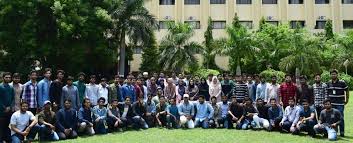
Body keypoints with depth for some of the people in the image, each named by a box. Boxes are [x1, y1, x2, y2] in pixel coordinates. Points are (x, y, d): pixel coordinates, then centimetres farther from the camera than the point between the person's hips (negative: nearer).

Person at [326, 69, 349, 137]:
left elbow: (347, 91, 2)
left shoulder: (342, 82, -5)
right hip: (331, 103, 4)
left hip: (340, 104, -4)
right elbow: (327, 92, 15)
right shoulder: (329, 83, 6)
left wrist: (346, 100, 1)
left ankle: (342, 132, 10)